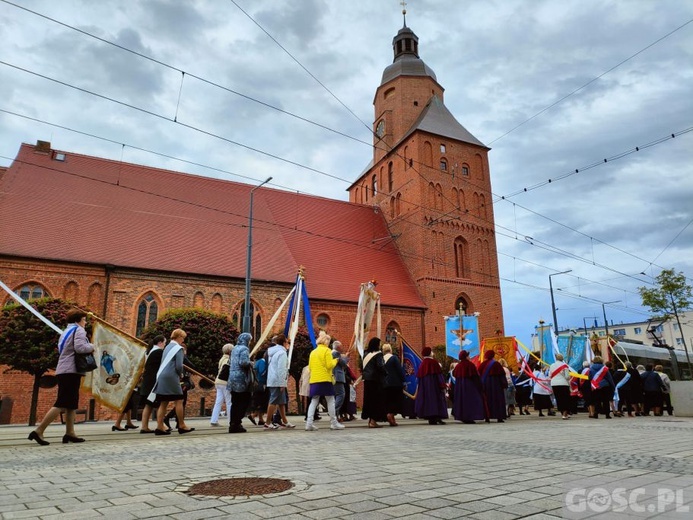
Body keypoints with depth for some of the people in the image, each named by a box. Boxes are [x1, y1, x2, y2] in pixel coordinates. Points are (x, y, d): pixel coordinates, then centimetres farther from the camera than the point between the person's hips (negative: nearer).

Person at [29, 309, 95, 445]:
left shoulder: (66, 332, 23)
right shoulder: (79, 330, -6)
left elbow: (61, 350, 22)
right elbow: (80, 347, -22)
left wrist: (88, 347, 15)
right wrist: (91, 347, -2)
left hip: (63, 371, 10)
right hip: (71, 371, -10)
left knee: (71, 404, 10)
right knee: (62, 404, -11)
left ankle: (70, 433, 8)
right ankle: (39, 431, -14)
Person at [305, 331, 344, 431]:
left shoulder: (313, 352, 15)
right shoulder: (326, 350, -4)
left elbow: (310, 366, 16)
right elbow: (330, 365, -10)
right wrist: (335, 361, 8)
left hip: (314, 380, 6)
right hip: (325, 379, -6)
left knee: (313, 402, 6)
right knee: (330, 401, 3)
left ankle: (309, 423, -3)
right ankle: (334, 423, 8)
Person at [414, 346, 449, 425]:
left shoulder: (422, 363, 6)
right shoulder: (434, 362, -10)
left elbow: (419, 377, 10)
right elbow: (439, 374, -12)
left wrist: (418, 388, 18)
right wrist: (442, 385, -7)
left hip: (425, 385, 5)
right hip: (434, 384, -5)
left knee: (428, 399, 8)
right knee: (436, 399, -1)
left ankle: (431, 419, 6)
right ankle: (437, 417, -11)